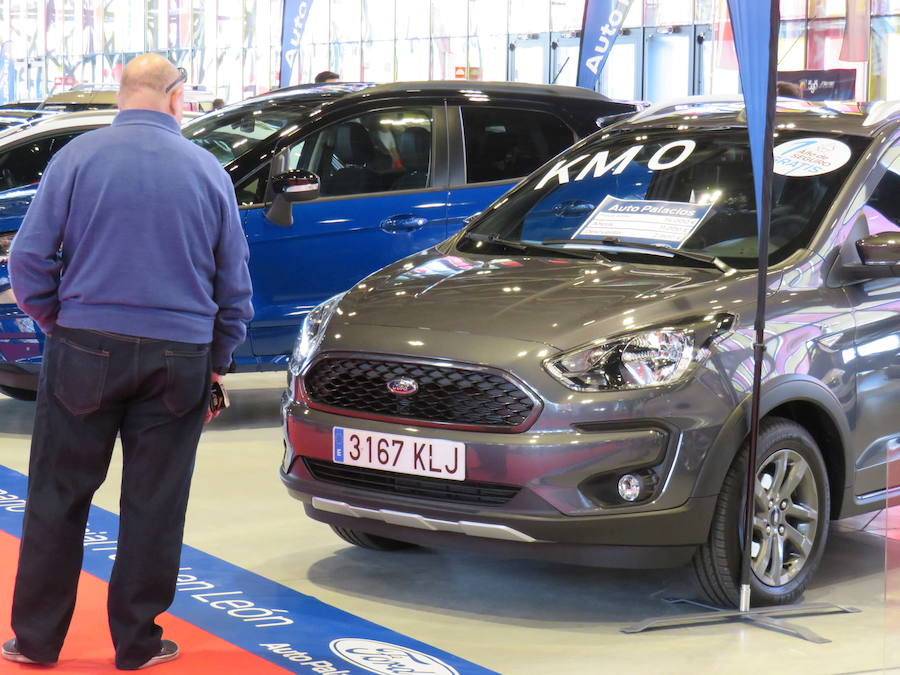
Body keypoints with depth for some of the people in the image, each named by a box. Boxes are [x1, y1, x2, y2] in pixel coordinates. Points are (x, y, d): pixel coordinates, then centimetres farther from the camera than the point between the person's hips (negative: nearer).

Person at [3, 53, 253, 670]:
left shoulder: (79, 156, -2)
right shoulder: (207, 169, 4)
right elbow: (234, 283, 9)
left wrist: (56, 321, 11)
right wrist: (217, 364, 17)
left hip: (86, 349, -1)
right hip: (178, 359, 1)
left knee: (58, 497, 8)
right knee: (154, 505, 9)